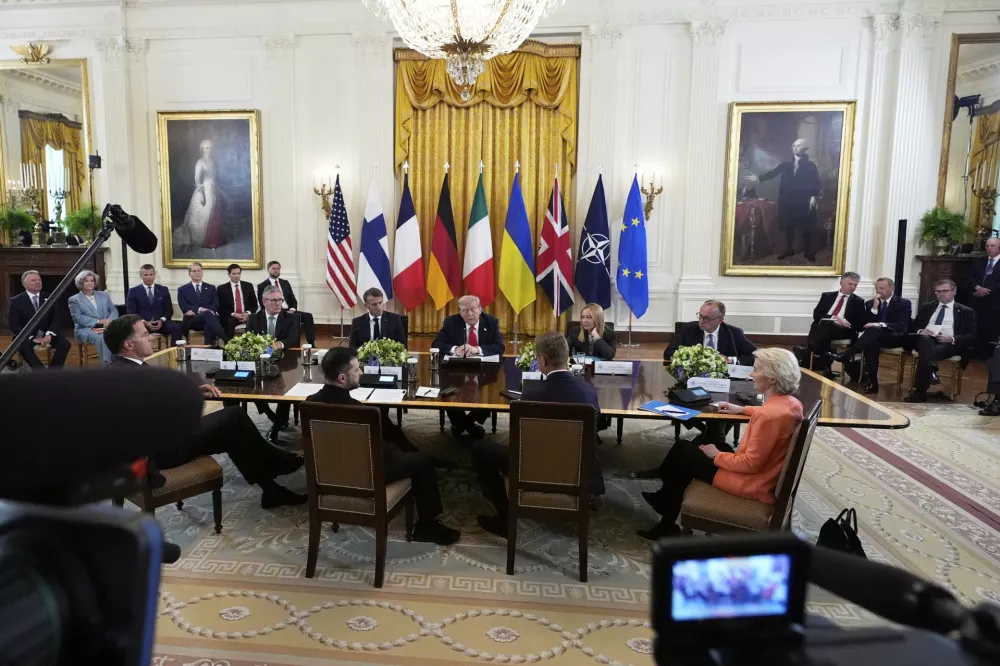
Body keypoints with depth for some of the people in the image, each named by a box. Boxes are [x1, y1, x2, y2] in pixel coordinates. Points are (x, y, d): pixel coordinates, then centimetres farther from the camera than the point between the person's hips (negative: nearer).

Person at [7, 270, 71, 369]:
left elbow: (56, 319, 2)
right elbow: (14, 325, -7)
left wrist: (49, 334, -18)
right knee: (24, 347, -35)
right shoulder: (16, 301, -1)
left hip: (47, 334, 3)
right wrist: (32, 338, -22)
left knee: (65, 344, -25)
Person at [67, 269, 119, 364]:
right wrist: (98, 321, -14)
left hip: (106, 327, 3)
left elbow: (114, 310, 13)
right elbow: (78, 317, -2)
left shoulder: (104, 295, 22)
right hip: (86, 329, -3)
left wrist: (110, 320, -11)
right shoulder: (74, 299, 11)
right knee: (102, 337, -37)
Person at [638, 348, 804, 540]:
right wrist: (743, 410, 18)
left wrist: (717, 456, -12)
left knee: (684, 451, 6)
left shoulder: (768, 416, -30)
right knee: (700, 443, 19)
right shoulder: (791, 403, -2)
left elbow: (751, 464, -27)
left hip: (752, 483, -9)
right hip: (766, 476, 9)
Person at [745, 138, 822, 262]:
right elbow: (773, 172, 0)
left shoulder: (810, 165, 2)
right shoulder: (786, 164, 9)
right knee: (788, 226, 8)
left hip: (804, 202, -3)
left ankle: (808, 252, 12)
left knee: (806, 227, 2)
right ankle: (789, 249, 21)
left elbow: (816, 183, -1)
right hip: (788, 200, 3)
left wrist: (814, 196, -14)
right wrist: (759, 178, -14)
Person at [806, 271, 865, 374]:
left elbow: (860, 324, 9)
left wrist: (846, 322, -12)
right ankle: (823, 366, -36)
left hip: (843, 330, -2)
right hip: (823, 326, 2)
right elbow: (816, 314, 7)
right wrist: (832, 318, -11)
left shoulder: (858, 301, 17)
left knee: (827, 326, -35)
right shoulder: (827, 296, 19)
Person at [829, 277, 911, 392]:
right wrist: (874, 307, -9)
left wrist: (880, 324, -26)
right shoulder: (870, 303, 14)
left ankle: (847, 355, -48)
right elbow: (865, 324, 2)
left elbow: (903, 326, -10)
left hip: (896, 337, -3)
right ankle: (872, 381, -38)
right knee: (872, 343, -37)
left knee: (874, 330, -36)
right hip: (875, 336, 3)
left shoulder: (904, 303, 4)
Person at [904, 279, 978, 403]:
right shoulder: (926, 307, 24)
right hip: (925, 339, 3)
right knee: (924, 339, -37)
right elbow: (914, 326, 19)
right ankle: (931, 372, -54)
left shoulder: (966, 311, 15)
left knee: (925, 353, -37)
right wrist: (920, 331, -6)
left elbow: (972, 336, 6)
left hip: (949, 344, -2)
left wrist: (952, 339, -13)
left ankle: (919, 391, -39)